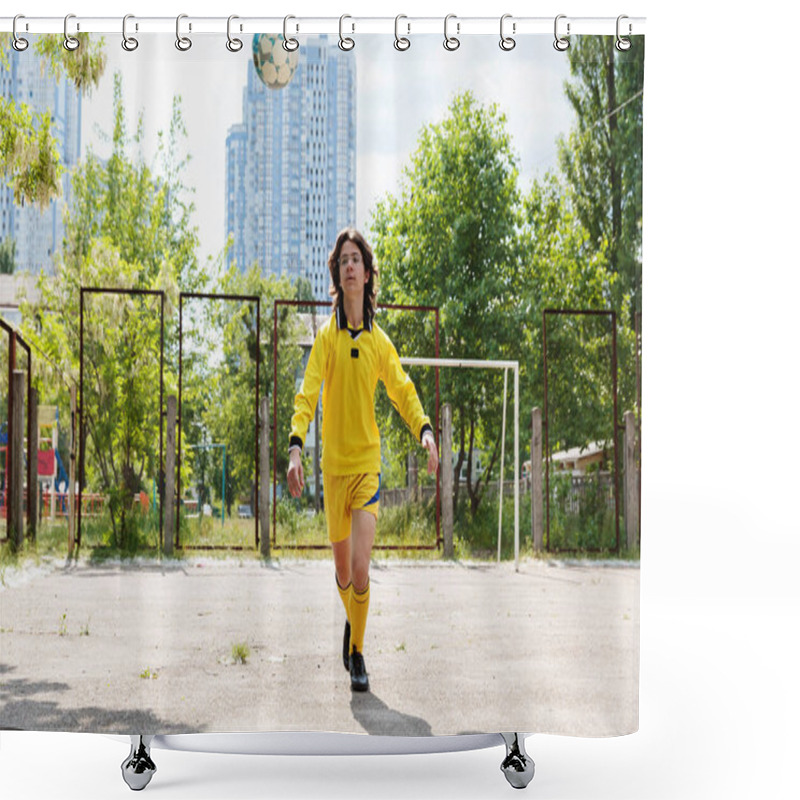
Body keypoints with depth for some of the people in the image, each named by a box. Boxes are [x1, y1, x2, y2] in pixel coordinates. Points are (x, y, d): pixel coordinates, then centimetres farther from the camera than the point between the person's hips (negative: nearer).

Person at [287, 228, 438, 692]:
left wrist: (425, 430, -16)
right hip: (333, 464, 1)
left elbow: (403, 391, 3)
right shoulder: (326, 337, -1)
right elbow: (308, 393, -7)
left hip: (367, 463, -1)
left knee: (361, 570, -13)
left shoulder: (380, 341, 2)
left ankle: (358, 653, 5)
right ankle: (350, 622, 43)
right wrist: (296, 446, -21)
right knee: (343, 572, 11)